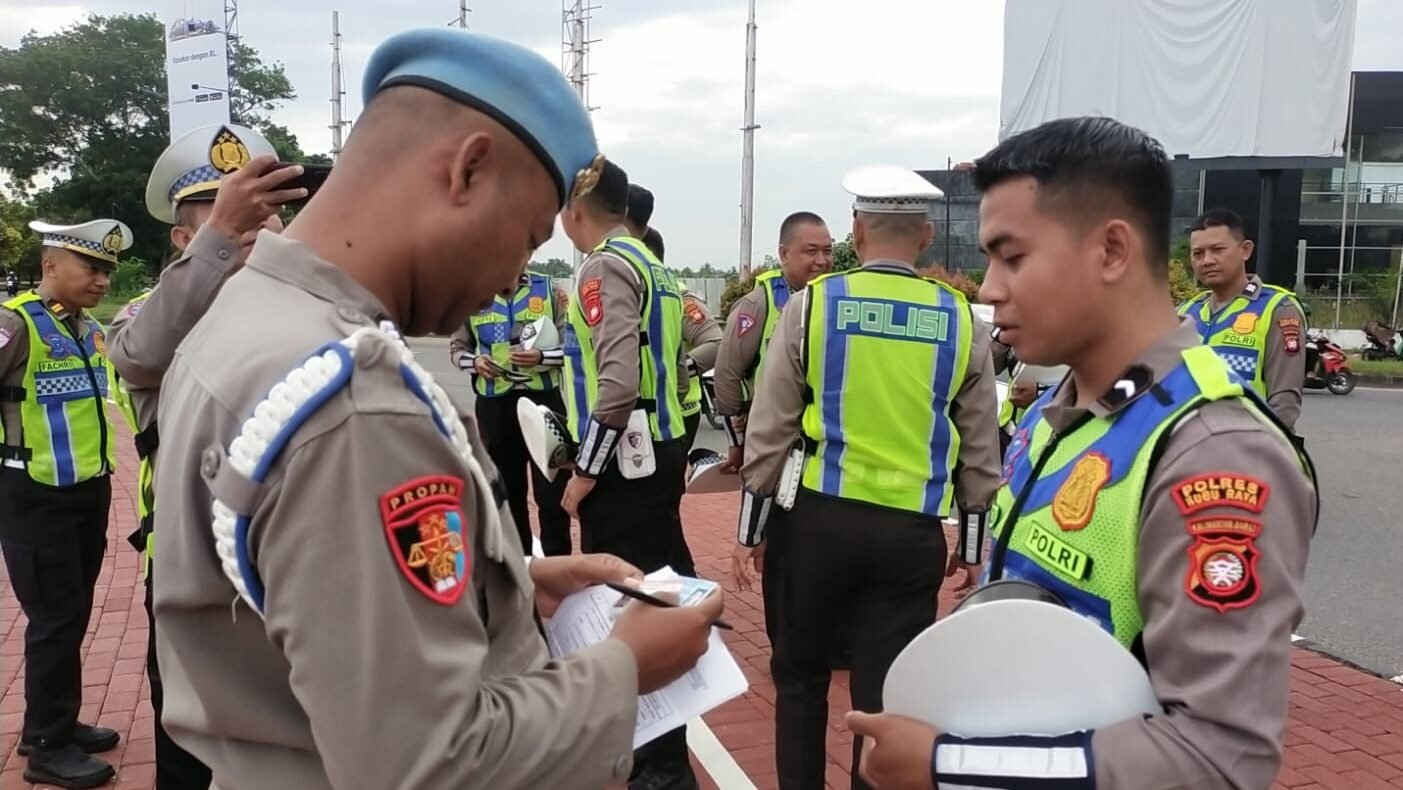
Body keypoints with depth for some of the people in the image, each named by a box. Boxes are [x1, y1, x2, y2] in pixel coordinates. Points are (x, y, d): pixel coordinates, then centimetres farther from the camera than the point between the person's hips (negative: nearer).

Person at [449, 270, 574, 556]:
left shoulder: (549, 290, 0)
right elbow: (457, 347, 12)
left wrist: (542, 357, -18)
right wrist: (475, 362, -9)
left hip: (544, 400, -2)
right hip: (495, 404, 2)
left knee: (553, 490, 3)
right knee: (506, 491, 14)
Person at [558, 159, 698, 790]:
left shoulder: (605, 267, -13)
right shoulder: (652, 267, 15)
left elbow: (618, 383, -24)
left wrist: (585, 469, -16)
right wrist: (661, 444, 19)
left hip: (623, 462, -10)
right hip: (660, 452, 10)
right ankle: (661, 738, 32)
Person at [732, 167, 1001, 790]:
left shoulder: (812, 303, -4)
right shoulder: (962, 320, 2)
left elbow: (770, 429, -3)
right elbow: (981, 448, 7)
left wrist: (750, 528, 6)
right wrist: (972, 541, 17)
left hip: (817, 516, -1)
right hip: (911, 530, 1)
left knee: (800, 673, 17)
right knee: (884, 691, 9)